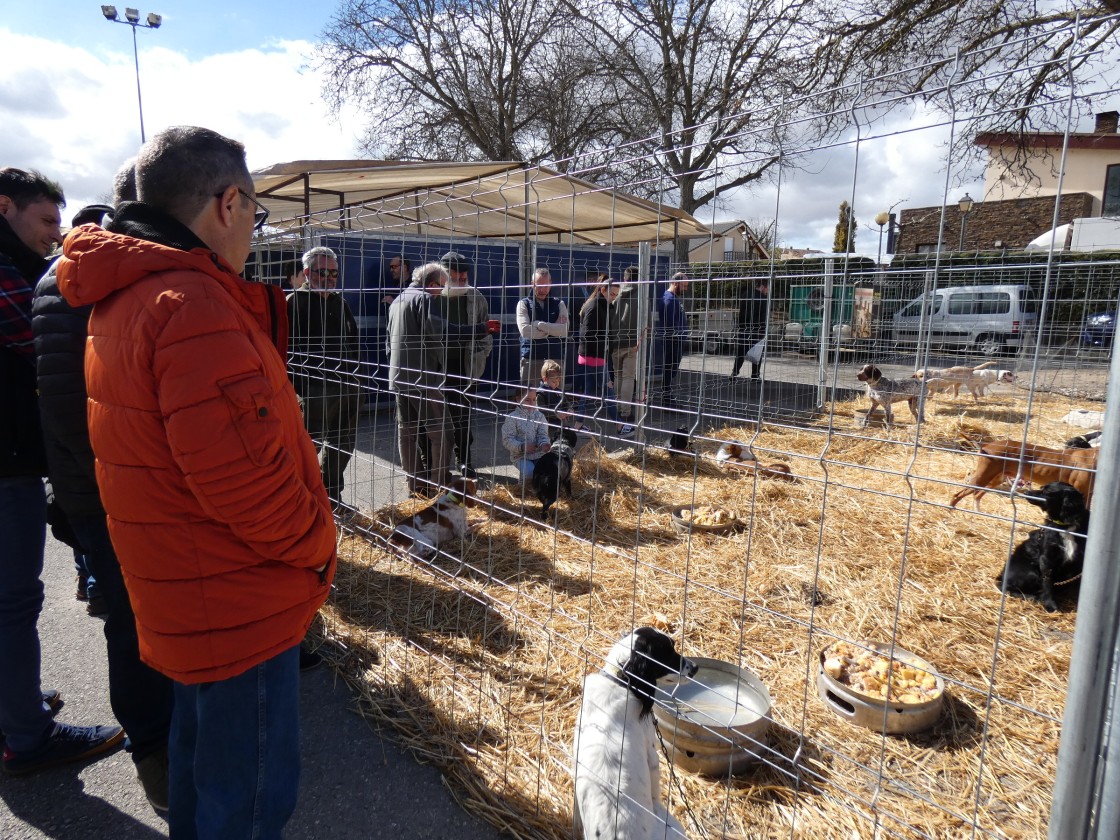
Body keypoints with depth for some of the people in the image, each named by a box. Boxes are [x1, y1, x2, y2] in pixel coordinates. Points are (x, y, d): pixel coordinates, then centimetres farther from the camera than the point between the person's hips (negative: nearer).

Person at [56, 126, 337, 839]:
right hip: (242, 606, -10)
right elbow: (245, 476, -30)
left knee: (200, 756, 29)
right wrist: (315, 546, -15)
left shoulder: (121, 299, 9)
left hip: (188, 604, 10)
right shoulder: (193, 305, -25)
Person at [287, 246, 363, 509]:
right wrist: (297, 387, -17)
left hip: (346, 388, 7)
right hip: (312, 391, -7)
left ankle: (331, 496, 31)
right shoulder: (293, 304, -6)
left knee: (343, 443, 15)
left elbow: (354, 344, 23)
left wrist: (354, 378, 14)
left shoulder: (340, 303, 16)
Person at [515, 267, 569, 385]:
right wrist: (552, 329, -6)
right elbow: (525, 331, -10)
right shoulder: (524, 304, 6)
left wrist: (538, 324, -10)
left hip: (555, 358, 1)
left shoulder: (559, 304, 11)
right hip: (531, 358, -1)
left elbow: (564, 330, -6)